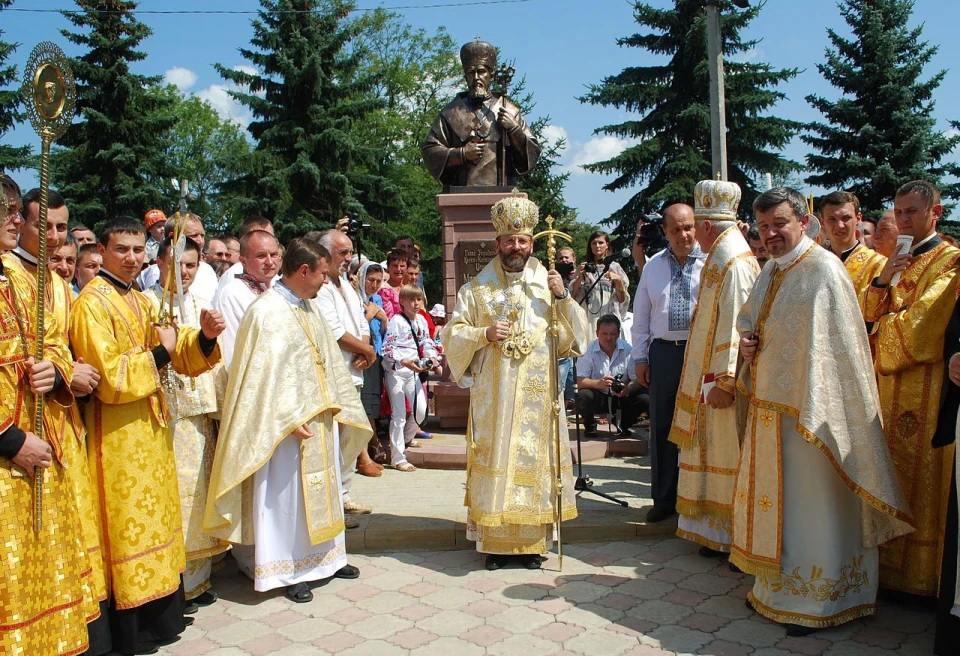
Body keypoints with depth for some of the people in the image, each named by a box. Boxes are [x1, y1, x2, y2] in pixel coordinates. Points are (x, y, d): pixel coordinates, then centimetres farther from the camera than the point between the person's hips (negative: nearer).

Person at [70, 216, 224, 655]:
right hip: (118, 434, -8)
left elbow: (178, 353, 9)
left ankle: (160, 616, 29)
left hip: (150, 426, 8)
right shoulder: (92, 303, -13)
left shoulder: (142, 302, 12)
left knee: (154, 515, 15)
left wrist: (204, 336, -10)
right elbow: (108, 376, -22)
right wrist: (159, 354, -13)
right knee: (127, 523, 1)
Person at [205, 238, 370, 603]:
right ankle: (288, 570, 15)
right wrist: (291, 418, -22)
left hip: (321, 418, 9)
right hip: (287, 424, -8)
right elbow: (263, 373, -20)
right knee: (287, 493, 2)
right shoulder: (266, 312, -15)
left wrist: (340, 407, 13)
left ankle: (324, 556, 31)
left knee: (322, 488, 16)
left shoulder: (309, 308, 11)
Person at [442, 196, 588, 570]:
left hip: (538, 395, 1)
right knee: (495, 460, 0)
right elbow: (452, 335, 4)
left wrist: (563, 297, -10)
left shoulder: (548, 285, 9)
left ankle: (531, 542, 15)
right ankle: (495, 541, 11)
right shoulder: (476, 289, 7)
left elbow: (577, 333, 5)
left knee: (534, 460, 4)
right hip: (492, 395, -1)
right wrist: (484, 334, -13)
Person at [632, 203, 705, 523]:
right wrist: (640, 357, 8)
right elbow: (641, 316, 12)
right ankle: (664, 498, 23)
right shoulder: (653, 266, 10)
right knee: (662, 426, 9)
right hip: (663, 351, 3)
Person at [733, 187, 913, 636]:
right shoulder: (770, 271, 11)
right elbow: (748, 315, 25)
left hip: (805, 411, -9)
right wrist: (746, 337, 1)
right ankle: (778, 586, 33)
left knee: (810, 505, 2)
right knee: (771, 499, 17)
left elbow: (834, 347, -19)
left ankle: (818, 602, 18)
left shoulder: (823, 271, -15)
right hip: (767, 406, 9)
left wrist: (813, 412, -23)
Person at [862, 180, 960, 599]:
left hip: (923, 385, -7)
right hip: (890, 381, 7)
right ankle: (893, 562, 21)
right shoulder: (900, 260, 17)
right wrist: (882, 281, -8)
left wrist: (884, 323, 0)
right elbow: (870, 313, 9)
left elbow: (921, 321, -15)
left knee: (920, 479, -2)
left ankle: (919, 576, 8)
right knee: (894, 476, 11)